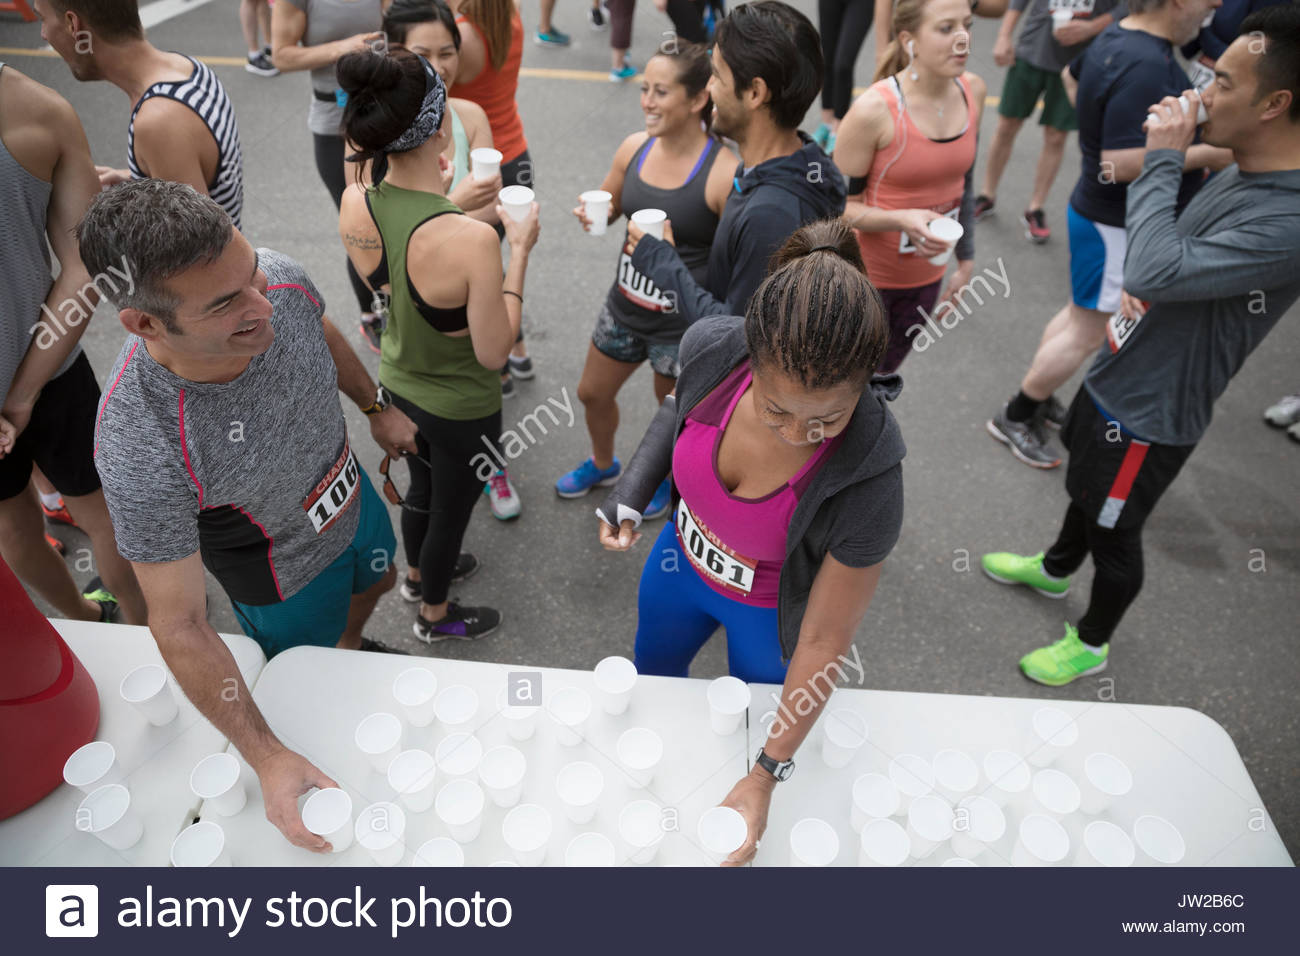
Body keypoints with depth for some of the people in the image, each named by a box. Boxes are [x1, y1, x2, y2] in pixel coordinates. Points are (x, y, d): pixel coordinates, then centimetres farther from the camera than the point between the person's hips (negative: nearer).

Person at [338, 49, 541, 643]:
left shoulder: (354, 205, -16)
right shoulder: (470, 240, -37)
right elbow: (494, 352, -24)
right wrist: (519, 251, -18)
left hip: (398, 382, 6)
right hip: (461, 408, -6)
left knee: (424, 486, 33)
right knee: (452, 510, 21)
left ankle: (418, 573, 61)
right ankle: (435, 616, 48)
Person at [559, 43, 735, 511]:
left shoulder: (723, 173, -23)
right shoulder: (635, 147, -5)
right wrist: (592, 214, -11)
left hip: (684, 325, -6)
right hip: (624, 308, 6)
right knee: (593, 393, 23)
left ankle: (665, 478, 51)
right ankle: (602, 463, 55)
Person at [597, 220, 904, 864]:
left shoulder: (869, 475, -40)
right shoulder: (711, 347, -32)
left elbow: (824, 641, -28)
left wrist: (767, 776, -24)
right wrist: (632, 493, -16)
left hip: (770, 613, -4)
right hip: (682, 561, 5)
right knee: (651, 671, 34)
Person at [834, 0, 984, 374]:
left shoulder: (973, 91, -3)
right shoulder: (874, 109, -22)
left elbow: (961, 181, 10)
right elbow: (841, 205, -16)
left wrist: (965, 258, 13)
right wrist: (902, 220, -33)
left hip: (926, 274, 6)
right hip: (867, 274, -5)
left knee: (883, 371, 21)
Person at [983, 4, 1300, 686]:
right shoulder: (1241, 172, 1)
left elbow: (1156, 271, -37)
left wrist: (1163, 161, -27)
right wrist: (1139, 285, -6)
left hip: (1148, 415, -9)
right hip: (1113, 377, 9)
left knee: (1113, 532, 12)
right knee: (1086, 485, 30)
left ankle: (1091, 643, 39)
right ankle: (1055, 568, 58)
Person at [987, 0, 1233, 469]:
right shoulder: (1146, 66, -28)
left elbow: (1071, 76, 22)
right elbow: (1121, 163, -32)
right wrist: (1208, 154, -23)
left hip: (1098, 211, 10)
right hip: (1118, 226, -10)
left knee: (1081, 314, 22)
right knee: (1087, 333, 3)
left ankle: (1038, 400, 36)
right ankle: (1015, 417, 16)